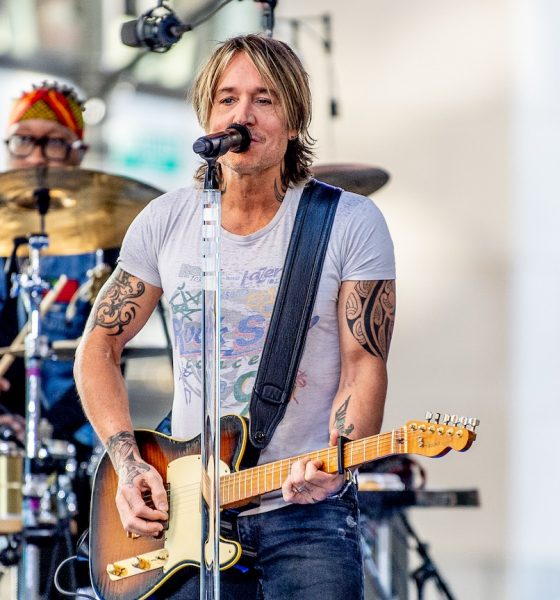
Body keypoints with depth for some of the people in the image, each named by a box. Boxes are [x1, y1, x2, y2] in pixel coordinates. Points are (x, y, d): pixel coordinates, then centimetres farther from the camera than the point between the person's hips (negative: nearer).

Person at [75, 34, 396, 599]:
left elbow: (365, 364, -6)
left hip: (306, 514, -2)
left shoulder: (350, 223, -5)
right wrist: (129, 464, -2)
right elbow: (97, 349, 10)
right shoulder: (165, 222, 3)